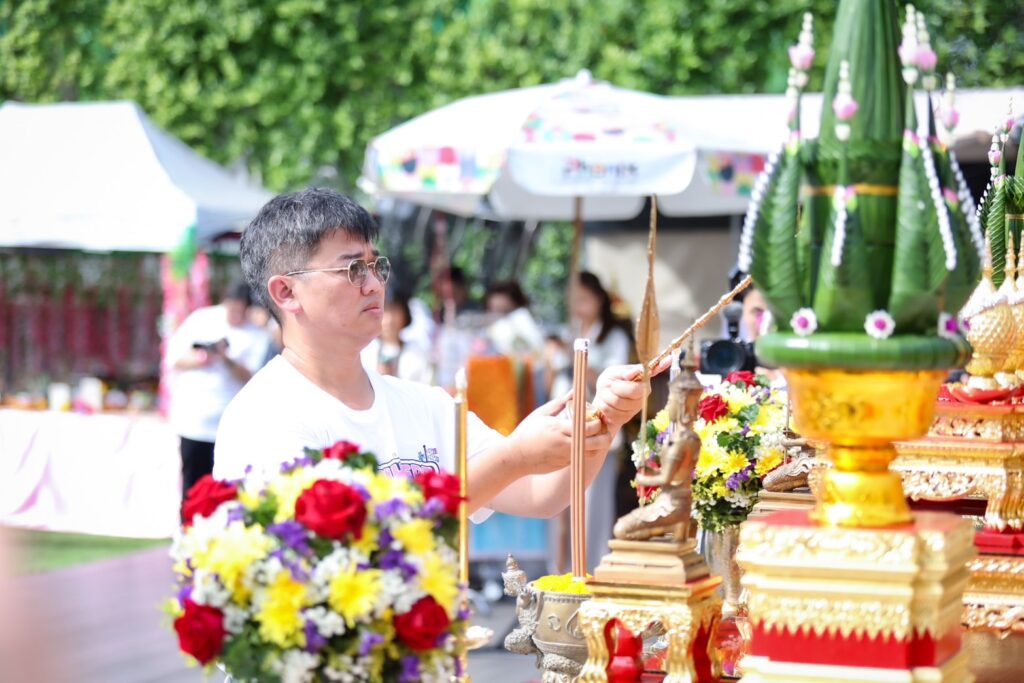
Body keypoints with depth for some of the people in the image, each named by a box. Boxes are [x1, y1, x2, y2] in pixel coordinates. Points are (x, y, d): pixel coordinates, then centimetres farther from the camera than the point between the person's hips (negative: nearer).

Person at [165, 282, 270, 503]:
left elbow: (250, 378, -6)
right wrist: (196, 360, -13)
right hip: (192, 418, 1)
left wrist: (227, 359, -23)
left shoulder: (258, 337, 4)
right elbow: (173, 358, 7)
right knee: (193, 483, 1)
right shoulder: (201, 319, 7)